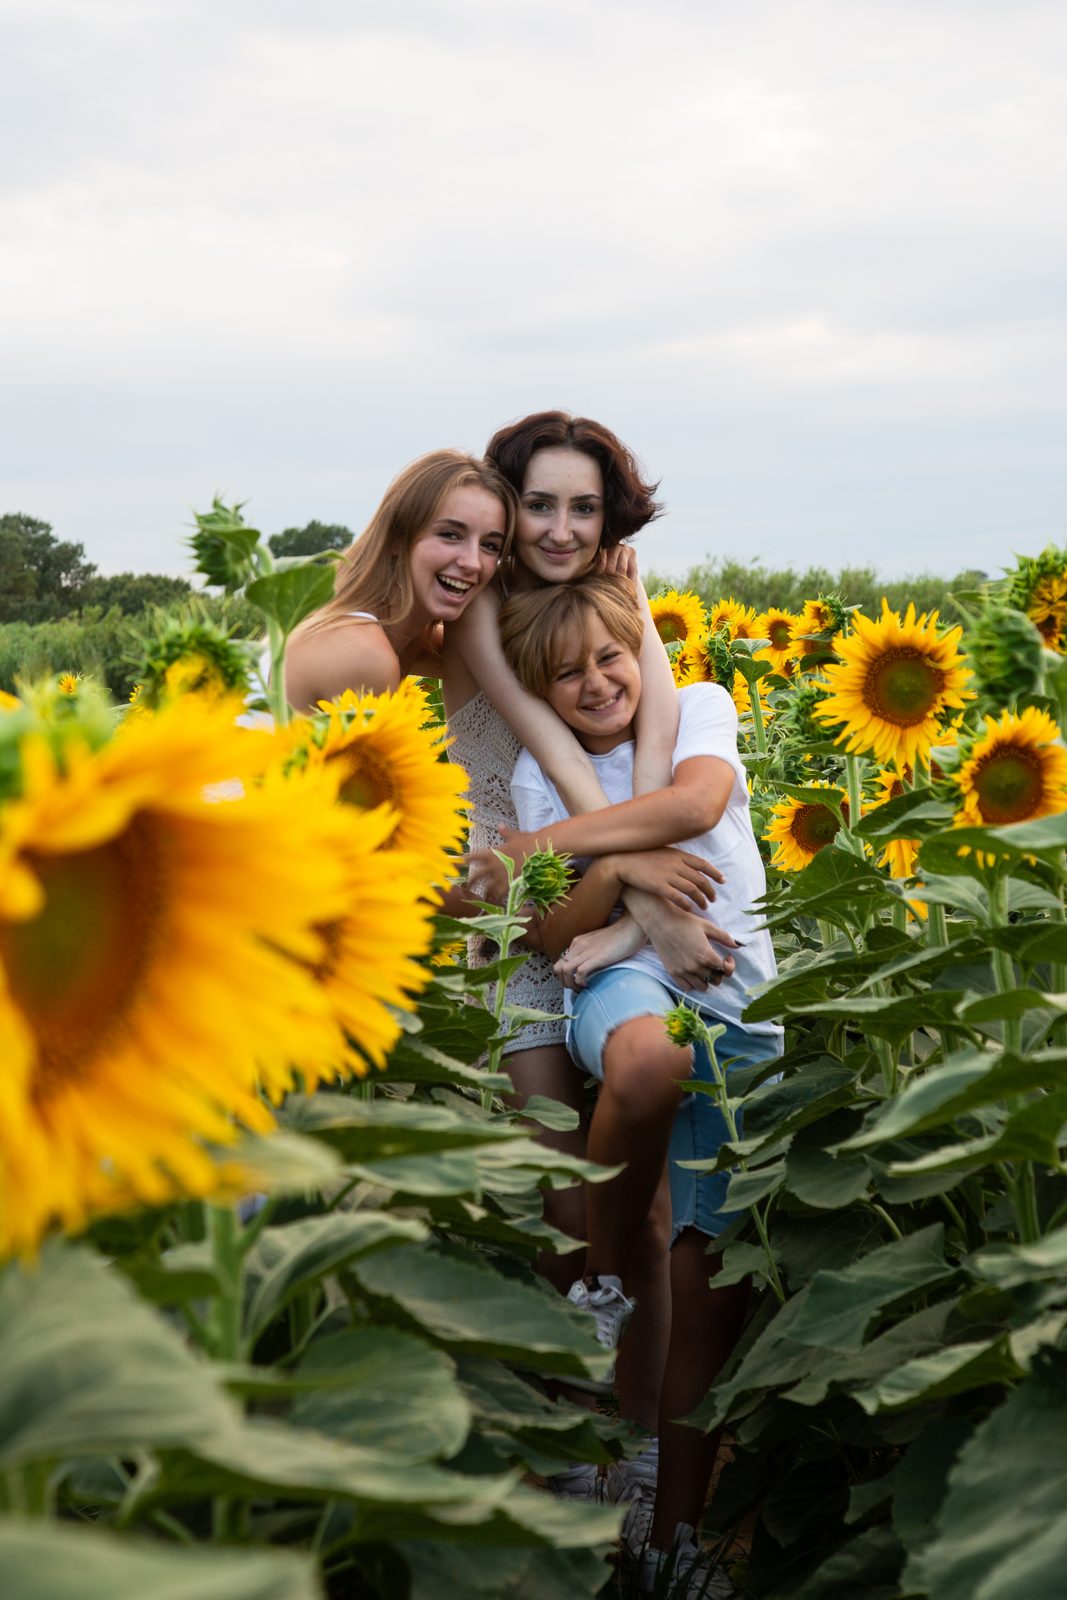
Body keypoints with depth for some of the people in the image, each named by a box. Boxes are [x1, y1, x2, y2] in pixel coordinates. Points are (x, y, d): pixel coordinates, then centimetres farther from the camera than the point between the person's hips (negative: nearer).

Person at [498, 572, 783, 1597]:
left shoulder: (700, 708, 10)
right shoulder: (540, 772, 10)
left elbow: (698, 800, -13)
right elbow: (556, 939, 1)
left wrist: (549, 844, -11)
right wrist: (612, 868, -19)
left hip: (739, 1003, 1)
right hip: (625, 980, -1)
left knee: (713, 1277, -3)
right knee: (648, 1055, -41)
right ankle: (600, 1277, -15)